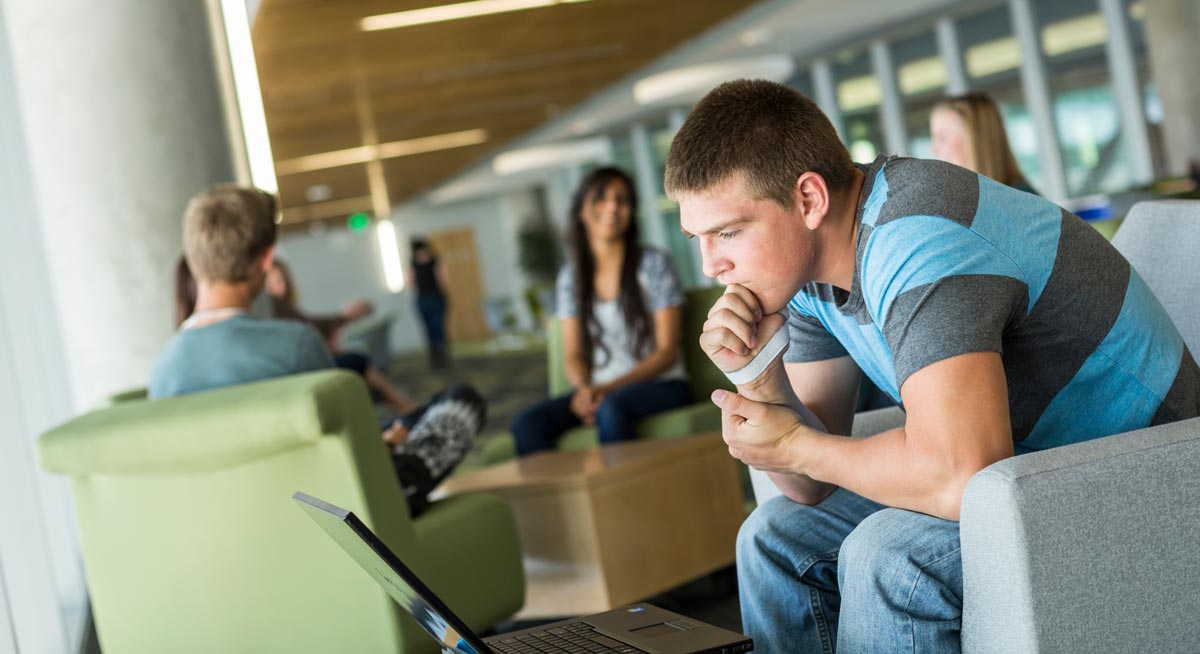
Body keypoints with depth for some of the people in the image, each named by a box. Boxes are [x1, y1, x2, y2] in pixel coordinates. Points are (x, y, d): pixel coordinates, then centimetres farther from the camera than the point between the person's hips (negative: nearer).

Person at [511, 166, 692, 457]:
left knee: (612, 409, -38)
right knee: (527, 424, -24)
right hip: (599, 389, 4)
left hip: (659, 385, -4)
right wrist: (584, 388, -15)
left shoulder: (654, 264, -1)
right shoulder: (570, 276, 11)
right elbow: (573, 355, 9)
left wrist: (610, 388, -18)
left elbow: (667, 351, -5)